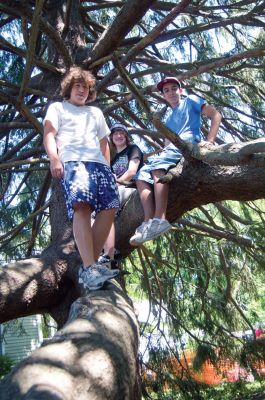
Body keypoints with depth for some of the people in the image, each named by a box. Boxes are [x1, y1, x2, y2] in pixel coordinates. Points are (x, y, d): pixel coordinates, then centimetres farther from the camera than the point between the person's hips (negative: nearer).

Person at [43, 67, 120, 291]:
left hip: (99, 162, 5)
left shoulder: (96, 112, 36)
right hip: (72, 161, -5)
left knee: (109, 209, -16)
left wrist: (107, 166, 17)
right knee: (82, 206, -28)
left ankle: (90, 267, -15)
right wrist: (54, 158, -14)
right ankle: (89, 268, -40)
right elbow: (49, 134, 5)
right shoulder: (57, 108, 22)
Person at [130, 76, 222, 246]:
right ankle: (148, 222, -33)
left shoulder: (191, 101, 17)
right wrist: (162, 153, 3)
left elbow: (216, 115, 5)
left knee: (158, 165, -33)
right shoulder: (169, 120, 36)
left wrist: (209, 142, -9)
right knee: (142, 175, -15)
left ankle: (160, 219, -46)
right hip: (172, 151, 7)